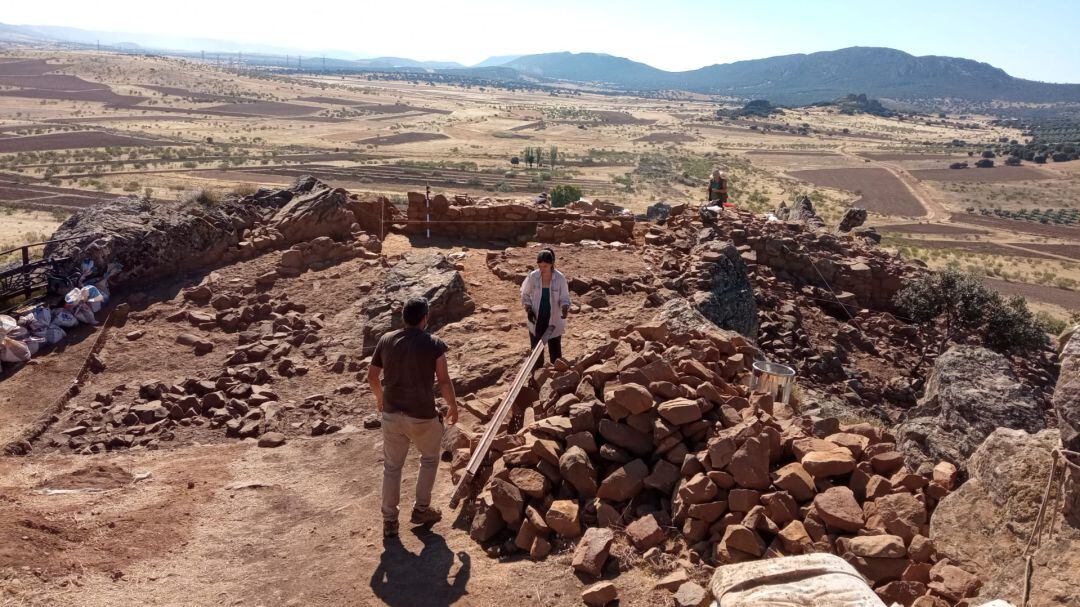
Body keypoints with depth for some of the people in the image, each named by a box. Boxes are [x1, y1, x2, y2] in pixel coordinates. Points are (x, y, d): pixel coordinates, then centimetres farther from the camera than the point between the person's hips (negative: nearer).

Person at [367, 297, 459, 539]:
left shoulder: (386, 340, 0)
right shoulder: (434, 344, -12)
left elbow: (372, 376, 7)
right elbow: (444, 381, -13)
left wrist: (380, 397, 25)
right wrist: (453, 406, 4)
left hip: (392, 414, 3)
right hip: (422, 416, -3)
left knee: (392, 466, 17)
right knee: (430, 459, 23)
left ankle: (389, 521, 22)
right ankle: (421, 509, 29)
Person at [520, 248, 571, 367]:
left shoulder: (560, 278, -14)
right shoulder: (532, 276, -9)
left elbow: (564, 298, -7)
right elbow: (525, 294, 4)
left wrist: (565, 308, -28)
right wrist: (528, 310, -10)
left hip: (553, 320, -2)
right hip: (536, 319, 2)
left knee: (555, 350, 7)